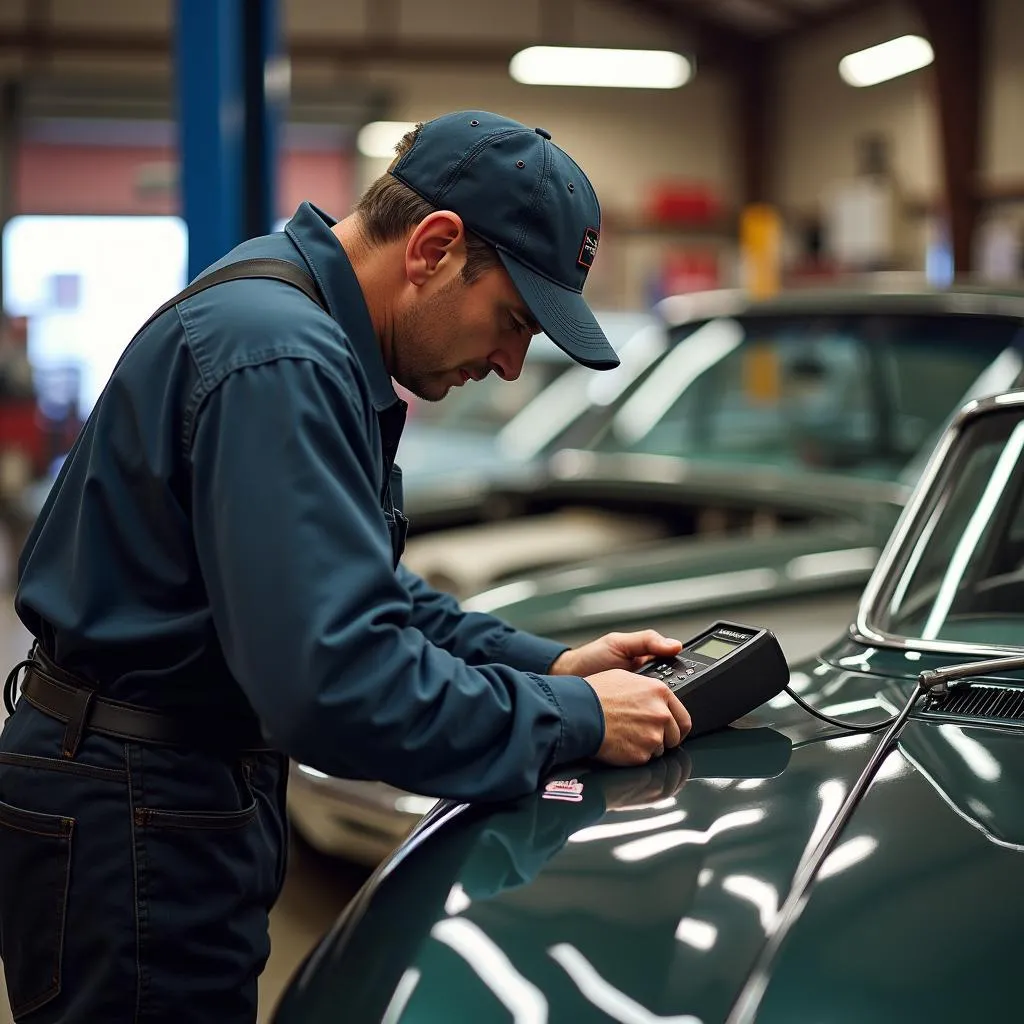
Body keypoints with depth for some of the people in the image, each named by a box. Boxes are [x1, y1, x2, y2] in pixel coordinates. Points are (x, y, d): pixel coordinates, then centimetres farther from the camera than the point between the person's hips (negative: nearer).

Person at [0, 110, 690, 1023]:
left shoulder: (314, 338, 9)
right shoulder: (279, 359, -25)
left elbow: (359, 591, 15)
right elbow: (334, 681, -32)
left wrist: (545, 663, 4)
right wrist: (572, 718, -21)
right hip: (133, 820, -10)